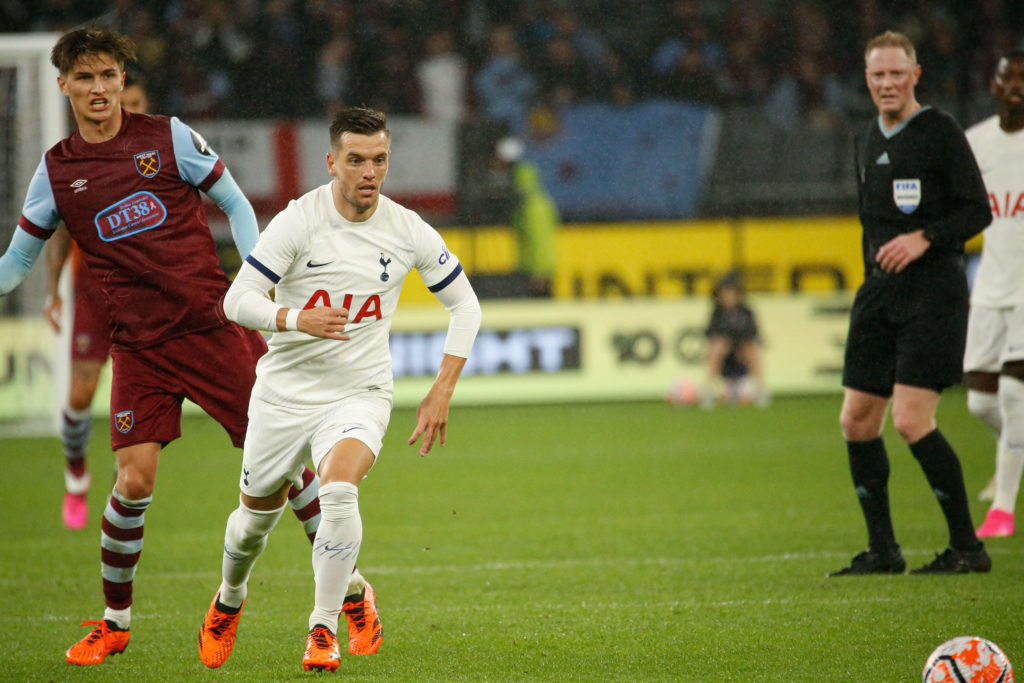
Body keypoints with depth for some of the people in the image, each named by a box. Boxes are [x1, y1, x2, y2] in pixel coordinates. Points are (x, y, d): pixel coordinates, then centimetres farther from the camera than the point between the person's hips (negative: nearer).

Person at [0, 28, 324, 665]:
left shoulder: (167, 136, -1)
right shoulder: (57, 171, 4)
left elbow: (236, 204, 7)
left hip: (214, 324, -1)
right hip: (139, 345, 1)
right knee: (134, 481, -10)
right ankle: (115, 621, 10)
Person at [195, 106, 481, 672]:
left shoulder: (408, 232, -6)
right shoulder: (298, 221, -14)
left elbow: (464, 305, 7)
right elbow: (237, 301, -15)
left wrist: (441, 392, -1)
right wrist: (296, 320, -34)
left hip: (359, 393, 0)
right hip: (284, 392, 0)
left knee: (339, 492, -28)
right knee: (256, 515, 14)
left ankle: (324, 630, -15)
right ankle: (229, 602, 47)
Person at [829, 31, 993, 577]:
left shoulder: (940, 132, -6)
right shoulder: (867, 141, 16)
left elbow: (977, 210, -8)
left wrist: (924, 238, -21)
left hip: (933, 288, -7)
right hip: (879, 289, 7)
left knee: (911, 421, -15)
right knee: (857, 420, 3)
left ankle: (967, 547, -5)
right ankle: (881, 550, 14)